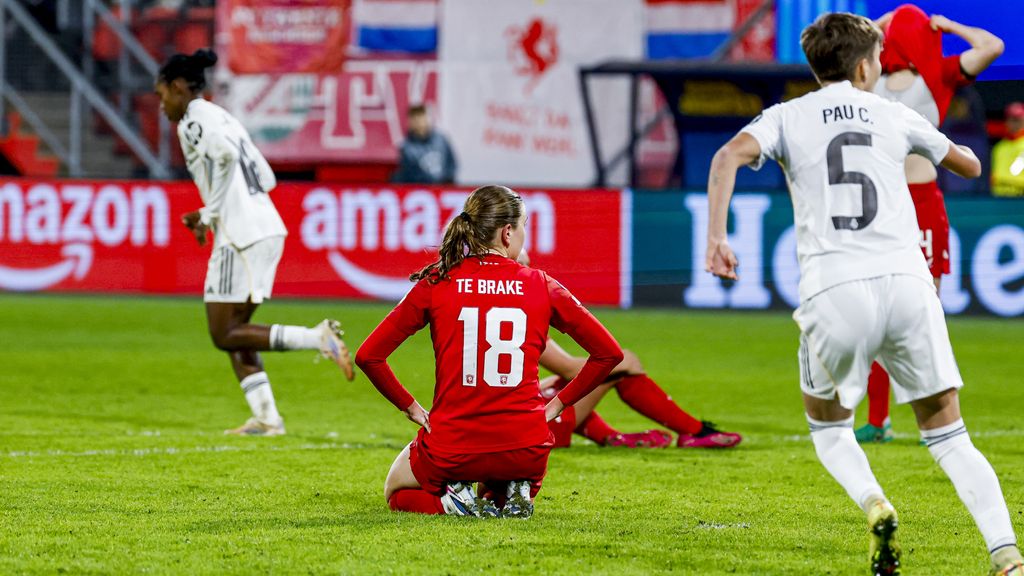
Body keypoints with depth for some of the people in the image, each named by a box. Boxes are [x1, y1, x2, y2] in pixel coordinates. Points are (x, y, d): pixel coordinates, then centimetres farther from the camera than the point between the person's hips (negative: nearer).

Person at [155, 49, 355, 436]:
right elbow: (266, 178, 23)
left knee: (225, 335, -5)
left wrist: (209, 215, -15)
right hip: (268, 228, 9)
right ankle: (266, 418, 6)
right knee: (233, 333, 14)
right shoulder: (222, 117, 22)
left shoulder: (193, 121, -5)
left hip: (241, 235, -9)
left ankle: (318, 338, -18)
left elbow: (226, 154, -25)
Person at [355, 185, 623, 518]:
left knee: (397, 492, 30)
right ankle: (517, 495, 3)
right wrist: (557, 404, 10)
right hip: (525, 448, 2)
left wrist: (410, 407, 7)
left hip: (452, 448, -2)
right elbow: (609, 352, 2)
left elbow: (368, 356, -5)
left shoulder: (436, 284, -4)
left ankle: (454, 501, -2)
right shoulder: (540, 285, -2)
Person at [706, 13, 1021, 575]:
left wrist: (716, 236, -13)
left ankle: (875, 505, -8)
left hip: (833, 291, -1)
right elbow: (970, 165, 31)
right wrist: (952, 148, 52)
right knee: (947, 433, 9)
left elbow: (730, 155, -8)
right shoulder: (894, 116, 17)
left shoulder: (787, 117, 12)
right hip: (906, 280, 1)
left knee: (827, 423, 22)